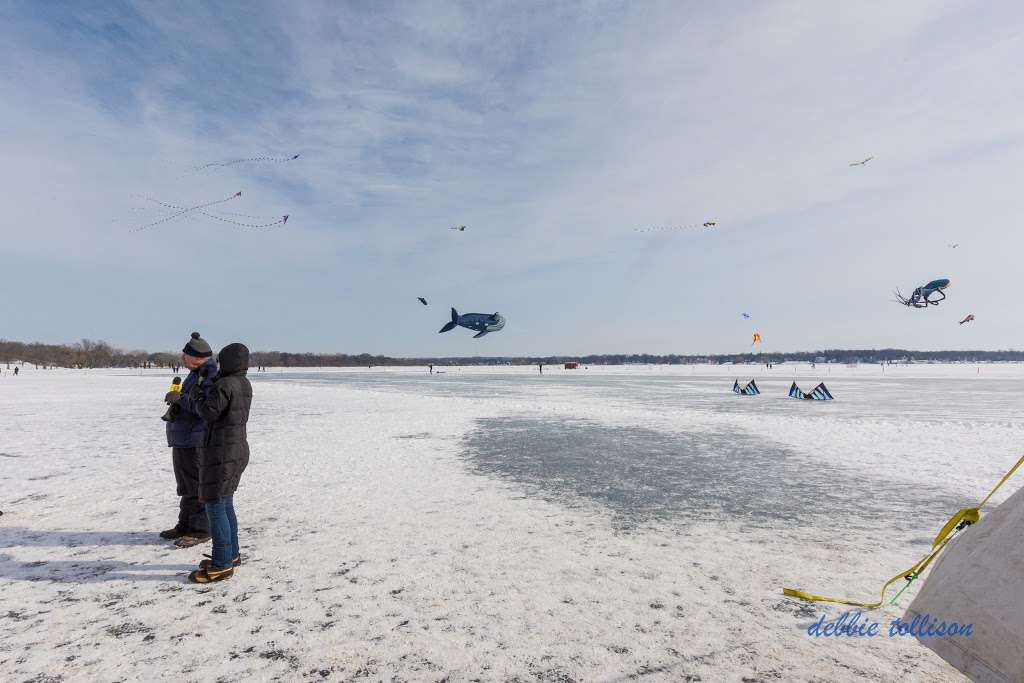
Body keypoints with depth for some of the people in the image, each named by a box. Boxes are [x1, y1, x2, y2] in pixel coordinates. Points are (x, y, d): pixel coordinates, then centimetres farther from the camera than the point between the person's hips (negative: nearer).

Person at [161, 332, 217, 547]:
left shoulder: (210, 374, -20)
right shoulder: (197, 372, 13)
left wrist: (180, 398, -21)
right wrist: (176, 401, 10)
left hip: (196, 442, -11)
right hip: (183, 440, 11)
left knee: (197, 486, -1)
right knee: (186, 486, 19)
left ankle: (200, 531, 10)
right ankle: (185, 525, 31)